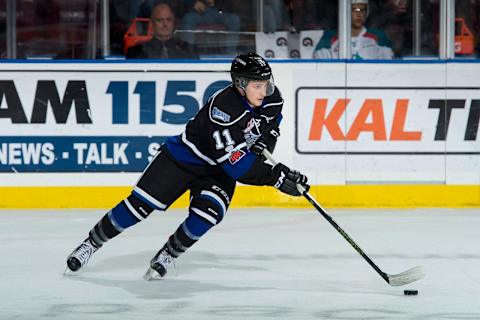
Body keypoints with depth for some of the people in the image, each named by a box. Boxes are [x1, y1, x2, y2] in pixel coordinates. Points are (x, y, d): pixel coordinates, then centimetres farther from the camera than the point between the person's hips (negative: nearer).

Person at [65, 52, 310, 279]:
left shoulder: (272, 98, -13)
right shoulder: (223, 107, -35)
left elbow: (270, 124, 15)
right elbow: (235, 165, -37)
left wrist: (262, 144, -5)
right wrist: (276, 177, -39)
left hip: (217, 172, 5)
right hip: (185, 156, -5)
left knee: (208, 212, -21)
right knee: (142, 203, -7)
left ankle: (167, 255, 1)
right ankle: (92, 243, 11)